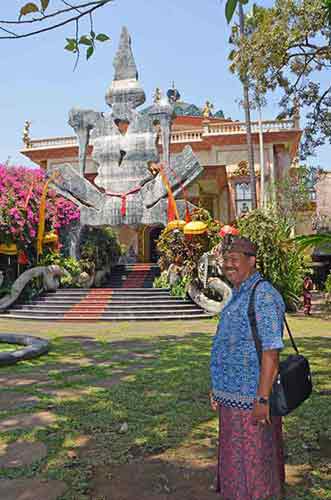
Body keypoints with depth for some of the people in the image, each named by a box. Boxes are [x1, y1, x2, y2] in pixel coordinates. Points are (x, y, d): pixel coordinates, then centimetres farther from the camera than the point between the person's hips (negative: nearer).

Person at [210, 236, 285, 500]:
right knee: (235, 458, 23)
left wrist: (262, 399, -23)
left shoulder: (263, 296, -19)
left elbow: (271, 351, -23)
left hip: (250, 400, -9)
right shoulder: (239, 295, 11)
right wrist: (218, 388, 20)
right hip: (234, 396, 10)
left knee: (252, 463, 6)